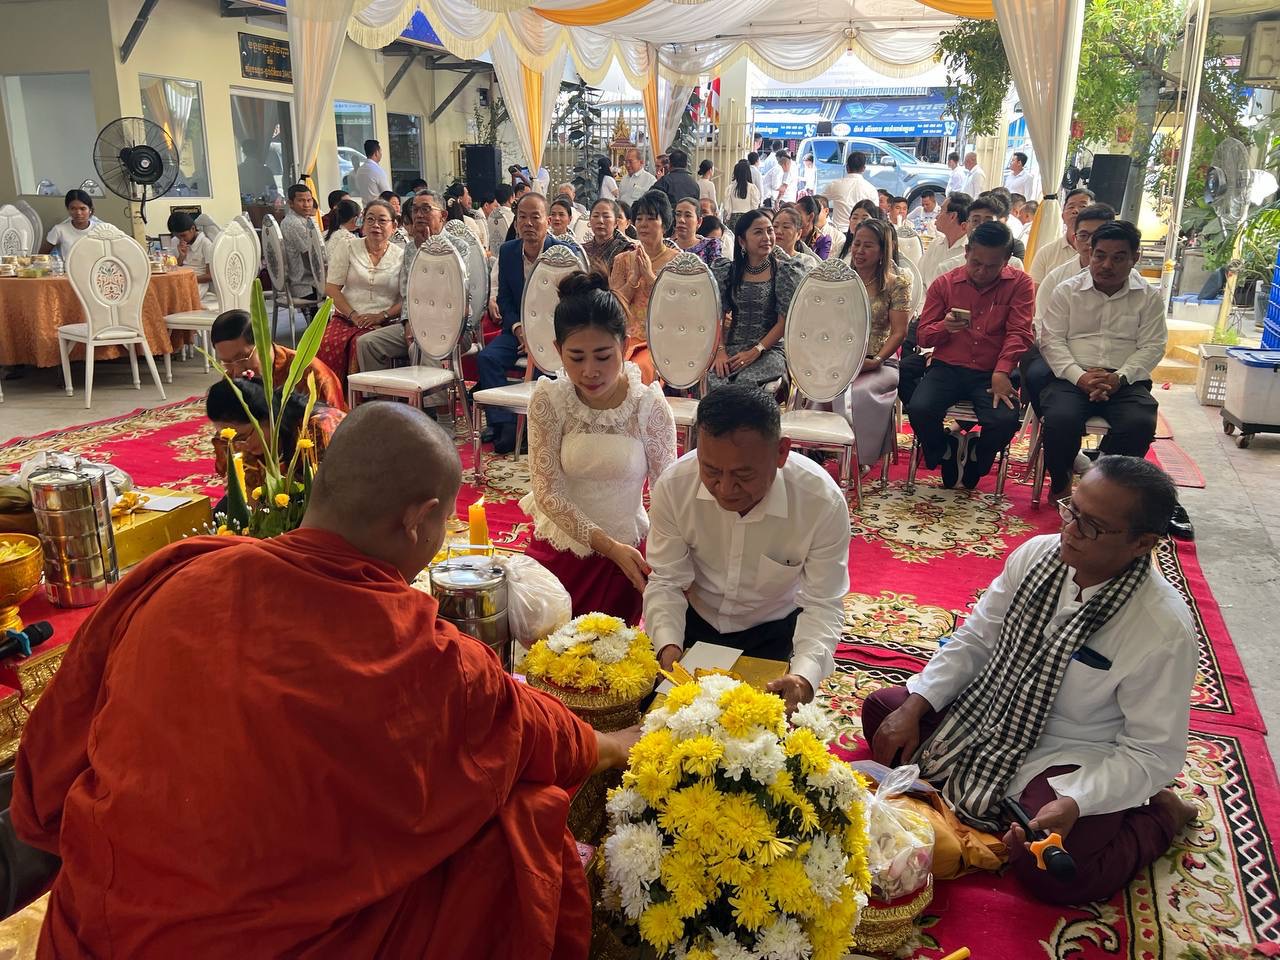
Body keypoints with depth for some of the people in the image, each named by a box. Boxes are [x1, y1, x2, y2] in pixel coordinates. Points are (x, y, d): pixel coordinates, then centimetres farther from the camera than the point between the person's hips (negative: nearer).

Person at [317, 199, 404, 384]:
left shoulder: (401, 256, 10)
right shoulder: (347, 248, 13)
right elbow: (331, 288, 6)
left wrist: (381, 316, -12)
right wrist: (354, 315, -8)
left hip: (384, 323, -1)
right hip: (345, 318, 1)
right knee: (327, 344, -31)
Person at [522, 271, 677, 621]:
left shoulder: (650, 406, -14)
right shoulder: (548, 400, -13)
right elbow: (548, 492, -14)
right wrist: (608, 545, -22)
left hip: (625, 552, 0)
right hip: (558, 548, 1)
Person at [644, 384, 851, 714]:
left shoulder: (823, 503, -29)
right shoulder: (672, 487, -25)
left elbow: (822, 604, -21)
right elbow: (666, 582, -14)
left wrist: (805, 675, -39)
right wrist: (668, 645, -33)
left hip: (773, 632, -1)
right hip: (693, 622, 1)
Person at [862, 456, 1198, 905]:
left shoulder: (1165, 630, -26)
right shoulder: (1037, 554, -12)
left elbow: (1152, 752, -19)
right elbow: (975, 639, 0)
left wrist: (1073, 803, -33)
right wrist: (914, 707, -9)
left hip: (1074, 756, -5)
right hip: (993, 709, 5)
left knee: (1049, 874, -25)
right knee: (880, 709, -2)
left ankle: (1161, 815, 3)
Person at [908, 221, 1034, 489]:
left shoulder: (1020, 284, 3)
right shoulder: (944, 284, 6)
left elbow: (1019, 333, -5)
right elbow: (922, 336, 7)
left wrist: (1001, 372, -21)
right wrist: (944, 327, -17)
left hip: (991, 373, -1)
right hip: (947, 368, 1)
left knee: (1006, 420, -28)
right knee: (919, 409, -28)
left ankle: (975, 461, 10)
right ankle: (945, 455, 9)